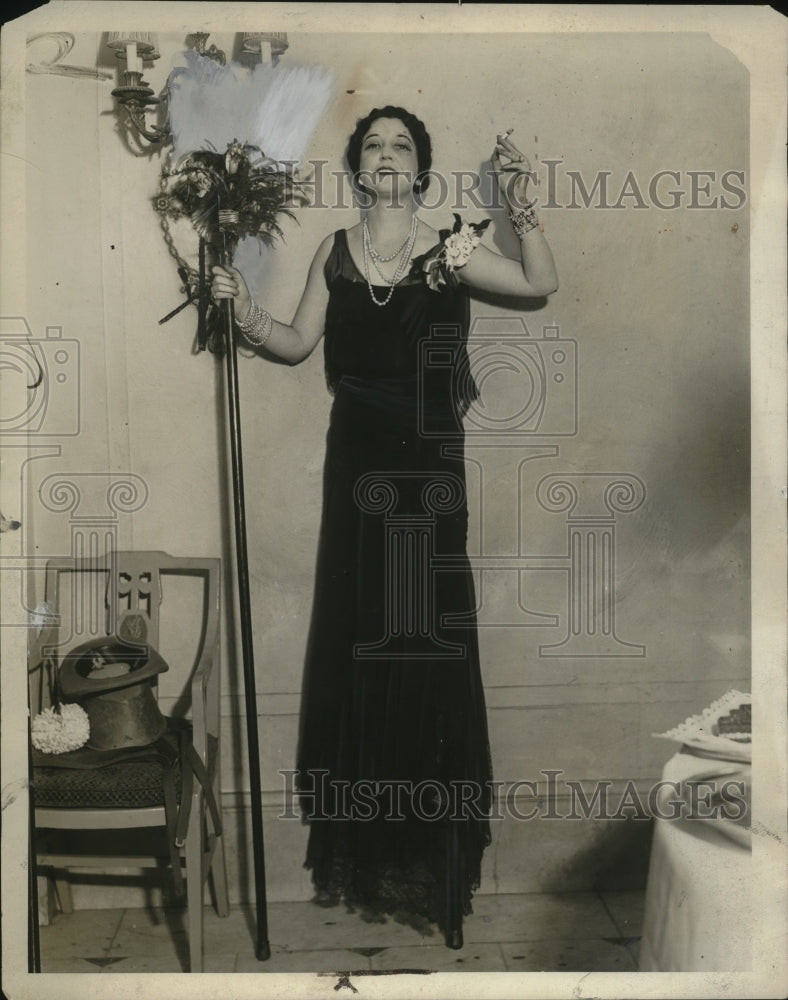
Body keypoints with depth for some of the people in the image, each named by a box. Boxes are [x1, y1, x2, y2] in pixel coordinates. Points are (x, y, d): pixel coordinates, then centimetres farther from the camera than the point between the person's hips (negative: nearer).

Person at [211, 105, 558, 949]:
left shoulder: (449, 250, 0)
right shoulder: (335, 253, 8)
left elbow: (540, 284, -7)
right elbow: (296, 343, 8)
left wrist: (521, 207, -19)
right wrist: (243, 313, -7)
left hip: (428, 464, -2)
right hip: (357, 459, 3)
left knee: (428, 628, 1)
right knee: (356, 628, 9)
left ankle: (431, 829, 18)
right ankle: (358, 824, 27)